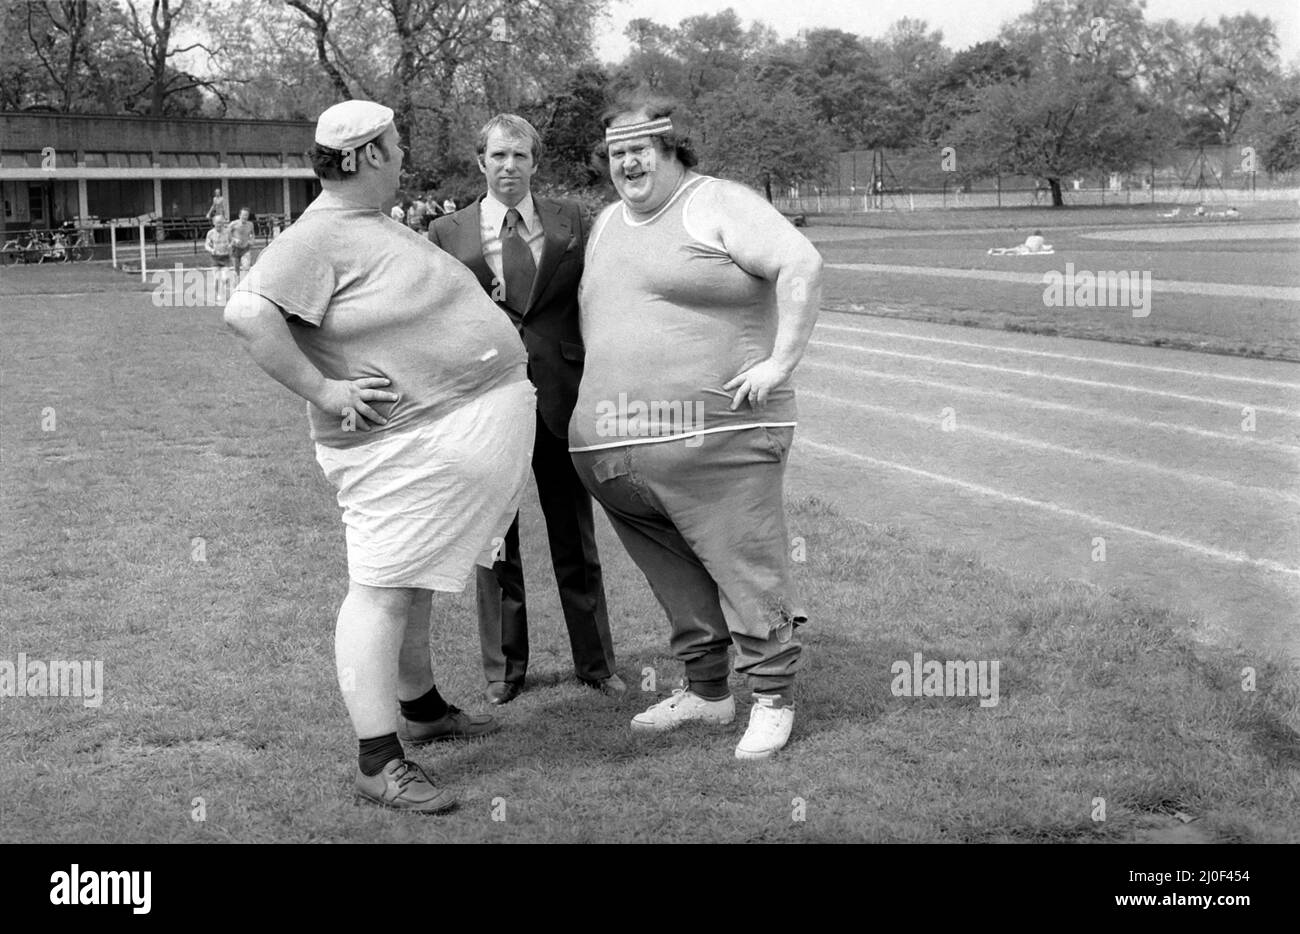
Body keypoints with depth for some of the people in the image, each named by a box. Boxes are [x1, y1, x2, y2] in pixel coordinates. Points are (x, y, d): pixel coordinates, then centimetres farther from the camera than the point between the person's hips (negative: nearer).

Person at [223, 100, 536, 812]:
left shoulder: (376, 226, 15)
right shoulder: (317, 239, -16)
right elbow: (246, 313, -26)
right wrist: (323, 391, -24)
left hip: (458, 442, 10)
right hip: (404, 446, -10)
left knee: (414, 583, 22)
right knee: (384, 591, -7)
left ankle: (421, 708, 37)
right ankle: (378, 763, -6)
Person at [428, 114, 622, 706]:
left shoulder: (570, 222, 6)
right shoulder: (448, 233, 4)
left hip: (559, 398, 1)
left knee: (576, 540, 9)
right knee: (495, 543, 9)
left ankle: (595, 662, 21)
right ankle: (504, 668, 21)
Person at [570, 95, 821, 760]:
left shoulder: (717, 205, -4)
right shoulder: (605, 225, 20)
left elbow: (801, 264, -14)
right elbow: (589, 314, 31)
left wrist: (781, 362, -18)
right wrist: (598, 405, 19)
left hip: (716, 430, -7)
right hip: (617, 444, 7)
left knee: (746, 571, -3)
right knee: (676, 579, 13)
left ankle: (773, 697, 7)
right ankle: (706, 691, 25)